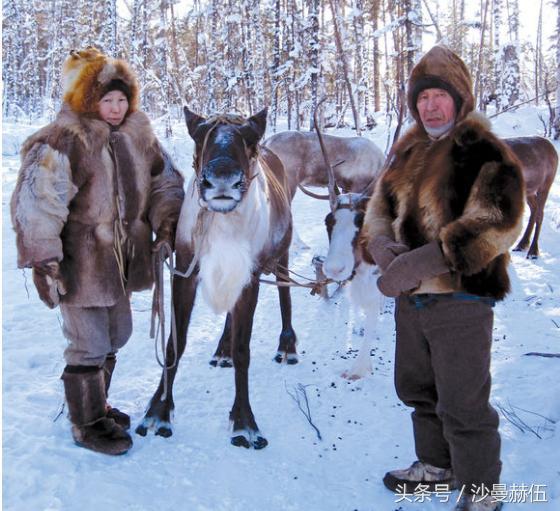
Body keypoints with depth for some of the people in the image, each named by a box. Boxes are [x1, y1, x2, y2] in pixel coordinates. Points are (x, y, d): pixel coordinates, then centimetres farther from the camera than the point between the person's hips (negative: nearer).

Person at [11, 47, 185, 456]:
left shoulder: (138, 133, 5)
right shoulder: (63, 142, -17)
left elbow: (164, 180, 16)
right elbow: (35, 205, -20)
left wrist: (167, 221, 1)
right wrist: (44, 260, -24)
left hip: (122, 259, 8)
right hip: (80, 264, -8)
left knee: (116, 335, 20)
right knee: (89, 345, 0)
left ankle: (95, 404, 41)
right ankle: (87, 423, 20)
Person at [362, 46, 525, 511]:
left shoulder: (484, 152, -13)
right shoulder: (407, 151, 10)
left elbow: (498, 223, -23)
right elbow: (381, 207, 14)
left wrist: (422, 261, -28)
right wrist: (383, 247, -9)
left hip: (460, 298, -8)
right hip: (411, 297, 8)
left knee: (462, 403, 0)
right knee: (418, 390, 21)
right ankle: (438, 466, 43)